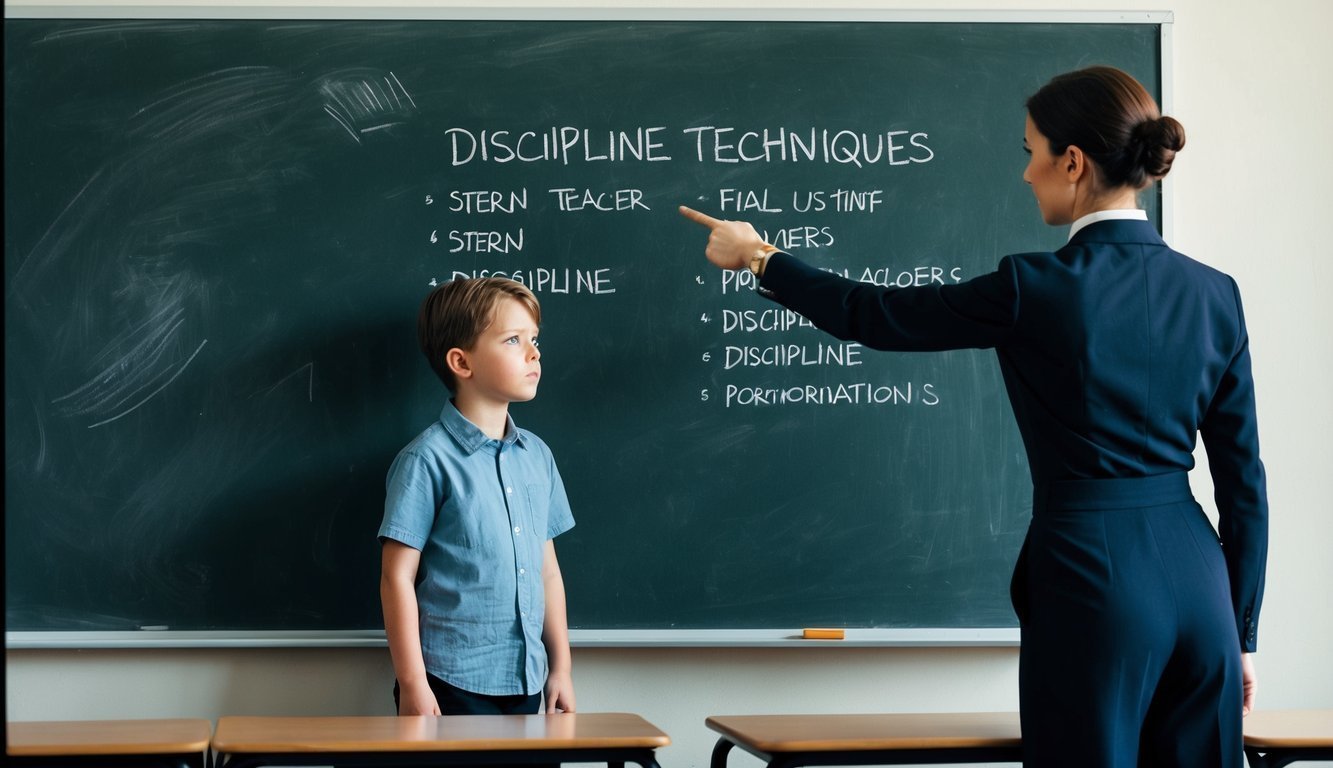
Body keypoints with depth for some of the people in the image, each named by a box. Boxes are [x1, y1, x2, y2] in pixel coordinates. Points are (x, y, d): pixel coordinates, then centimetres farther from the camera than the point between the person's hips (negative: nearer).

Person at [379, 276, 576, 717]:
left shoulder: (537, 455, 9)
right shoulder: (428, 460, -9)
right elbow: (398, 577, -9)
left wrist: (561, 667, 15)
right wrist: (412, 684, -12)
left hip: (525, 681, 6)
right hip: (453, 684, -6)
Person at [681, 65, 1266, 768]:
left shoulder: (1033, 289, -11)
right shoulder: (1213, 293, 4)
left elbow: (873, 316, 2)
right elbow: (1243, 482, 7)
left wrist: (759, 260, 18)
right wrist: (1241, 634, 16)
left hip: (1095, 578, -5)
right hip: (1197, 579, 5)